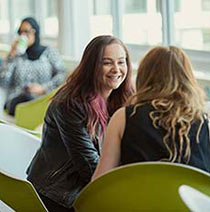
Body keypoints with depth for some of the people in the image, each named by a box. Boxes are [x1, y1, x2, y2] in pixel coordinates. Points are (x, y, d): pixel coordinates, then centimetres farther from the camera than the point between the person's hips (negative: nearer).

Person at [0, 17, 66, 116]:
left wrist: (43, 88, -9)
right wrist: (11, 56, 1)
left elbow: (62, 74, 4)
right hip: (17, 100, 1)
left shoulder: (50, 52, 17)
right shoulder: (16, 55, 17)